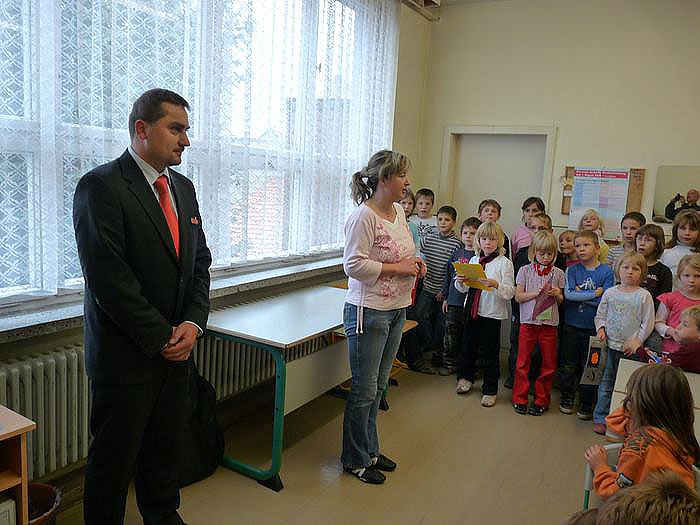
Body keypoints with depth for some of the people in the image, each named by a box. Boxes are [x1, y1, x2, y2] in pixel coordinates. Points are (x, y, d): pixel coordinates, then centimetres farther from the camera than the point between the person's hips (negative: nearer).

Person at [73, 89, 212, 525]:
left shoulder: (183, 187, 9)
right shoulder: (101, 186, -14)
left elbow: (200, 261, 10)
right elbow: (108, 278, -20)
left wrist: (192, 323, -4)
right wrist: (162, 337, -15)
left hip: (175, 348, 7)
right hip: (127, 354, -7)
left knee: (166, 449, 21)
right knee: (116, 457, 11)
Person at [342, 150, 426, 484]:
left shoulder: (398, 210, 10)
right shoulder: (364, 217, -18)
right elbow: (354, 265, -22)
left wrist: (414, 264, 4)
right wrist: (398, 268, -19)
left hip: (396, 311, 9)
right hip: (369, 312, -9)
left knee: (378, 386, 19)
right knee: (364, 390, 3)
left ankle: (370, 450, 34)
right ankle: (356, 460, 21)